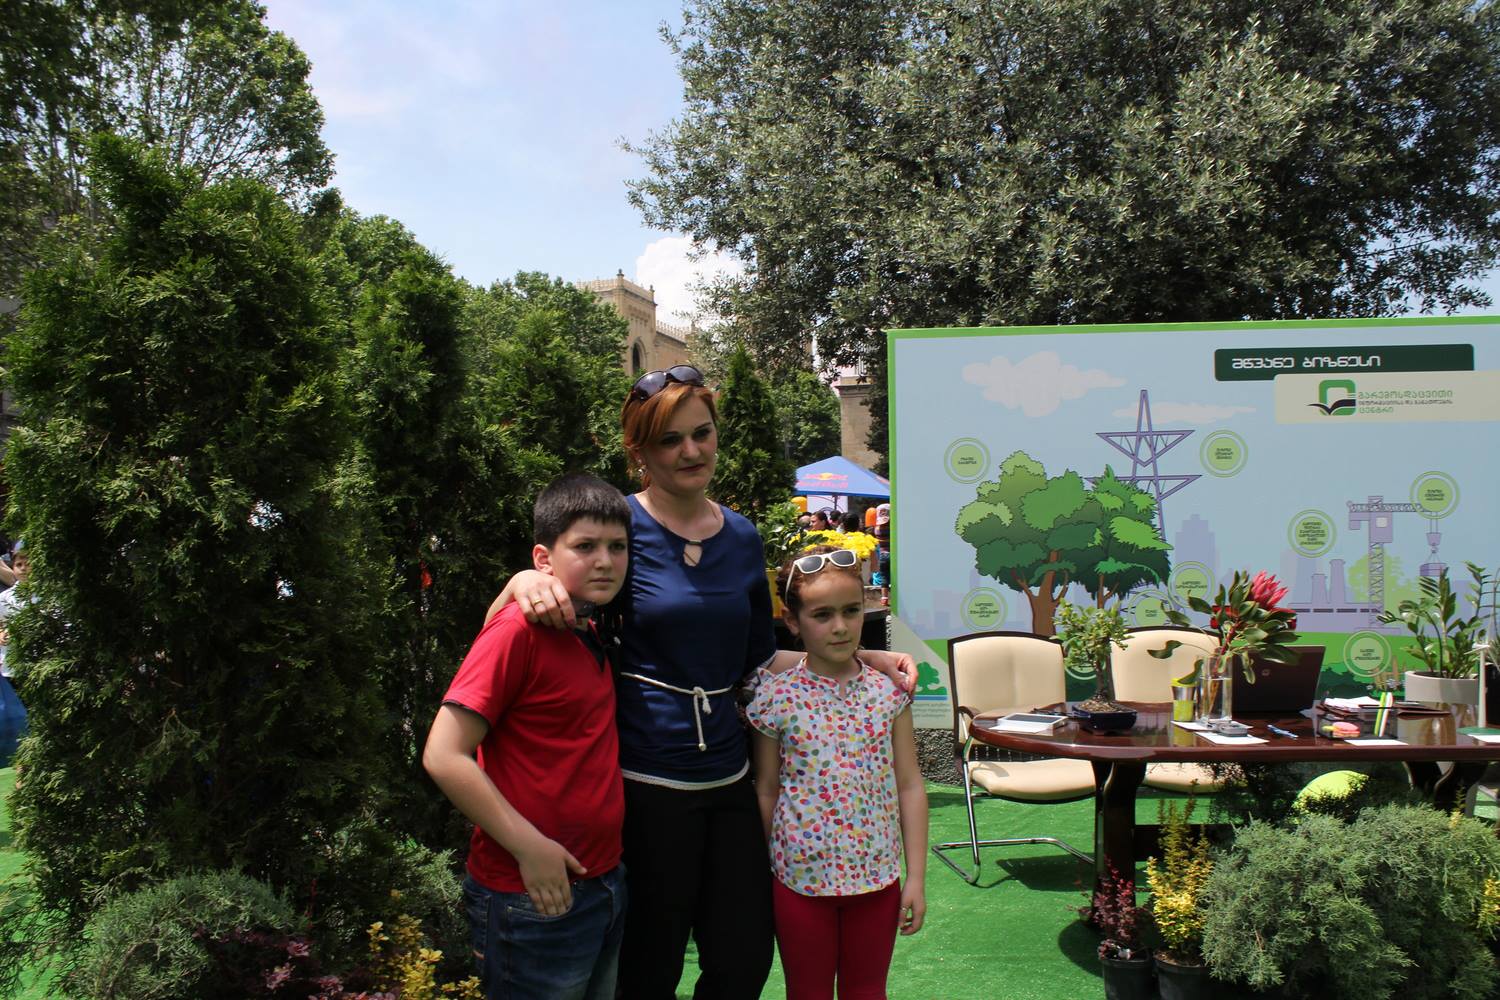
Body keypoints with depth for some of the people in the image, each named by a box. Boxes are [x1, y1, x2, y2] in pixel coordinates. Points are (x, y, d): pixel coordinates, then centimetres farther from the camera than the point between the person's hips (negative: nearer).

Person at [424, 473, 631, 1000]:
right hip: (536, 899, -8)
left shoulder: (589, 634, 6)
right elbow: (444, 756, -20)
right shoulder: (519, 631, -17)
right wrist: (530, 848, -20)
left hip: (604, 884, 8)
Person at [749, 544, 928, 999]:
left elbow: (909, 786, 0)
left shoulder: (888, 691, -4)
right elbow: (766, 792, -1)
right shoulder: (776, 697, -9)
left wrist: (916, 876, -1)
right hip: (801, 876, -1)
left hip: (877, 876, 2)